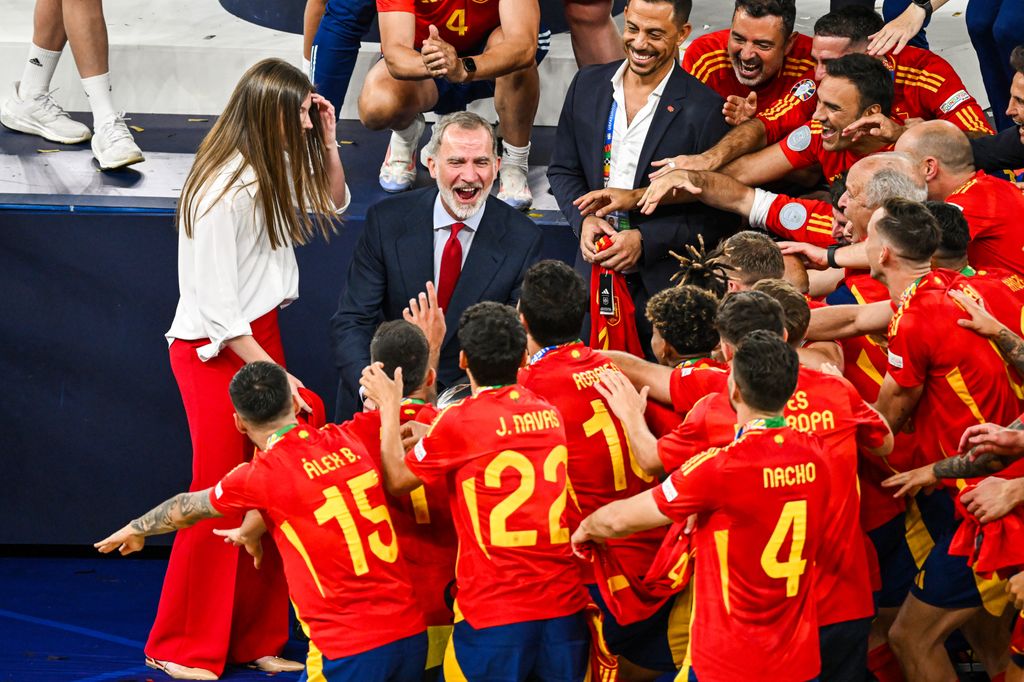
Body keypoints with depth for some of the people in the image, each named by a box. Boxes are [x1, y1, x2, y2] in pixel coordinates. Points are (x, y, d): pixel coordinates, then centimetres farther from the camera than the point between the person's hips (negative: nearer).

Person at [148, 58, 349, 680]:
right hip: (215, 351, -8)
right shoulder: (222, 190, -21)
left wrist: (325, 139, 6)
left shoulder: (273, 171, 4)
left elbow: (332, 205, 23)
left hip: (259, 338, 8)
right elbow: (218, 307, -19)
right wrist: (273, 373, -18)